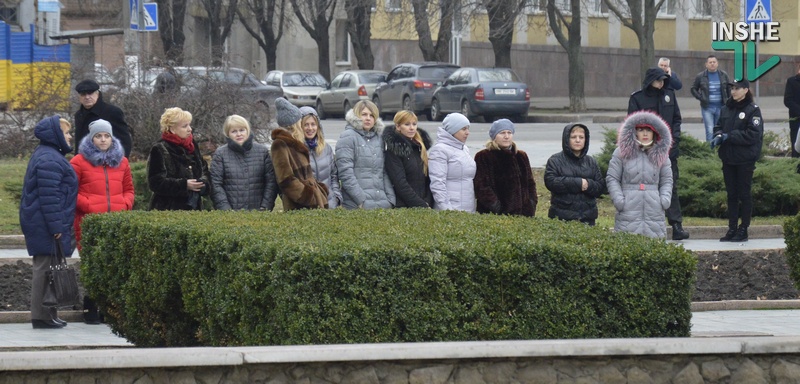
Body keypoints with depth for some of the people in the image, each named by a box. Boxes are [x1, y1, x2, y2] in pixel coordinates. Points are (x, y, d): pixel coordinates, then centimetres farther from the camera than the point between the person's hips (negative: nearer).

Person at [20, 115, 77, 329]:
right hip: (47, 227, -11)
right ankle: (42, 316, -6)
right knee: (46, 269, -8)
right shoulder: (50, 160, -16)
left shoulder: (46, 156, 18)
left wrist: (59, 226, 22)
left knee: (44, 269, 11)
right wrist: (56, 227, -21)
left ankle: (47, 315, 15)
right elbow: (48, 196, -21)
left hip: (39, 224, 11)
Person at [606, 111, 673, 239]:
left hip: (654, 212, 3)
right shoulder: (622, 152, 6)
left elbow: (667, 180, 18)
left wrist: (665, 198, 1)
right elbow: (612, 178, 6)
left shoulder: (661, 154, 14)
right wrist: (618, 199, -7)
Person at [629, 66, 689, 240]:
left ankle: (677, 226, -4)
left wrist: (674, 137, -1)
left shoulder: (669, 94, 9)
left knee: (671, 187, -1)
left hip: (668, 149, 3)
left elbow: (677, 119, 14)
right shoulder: (637, 98, -2)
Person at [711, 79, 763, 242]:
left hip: (745, 160, -6)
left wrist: (729, 136, -18)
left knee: (744, 194, 1)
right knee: (731, 194, 10)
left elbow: (753, 134, -17)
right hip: (728, 158, 6)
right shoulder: (726, 109, 10)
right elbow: (719, 126, 16)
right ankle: (732, 229, 15)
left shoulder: (753, 110, -10)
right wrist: (718, 136, -8)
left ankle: (743, 229, 7)